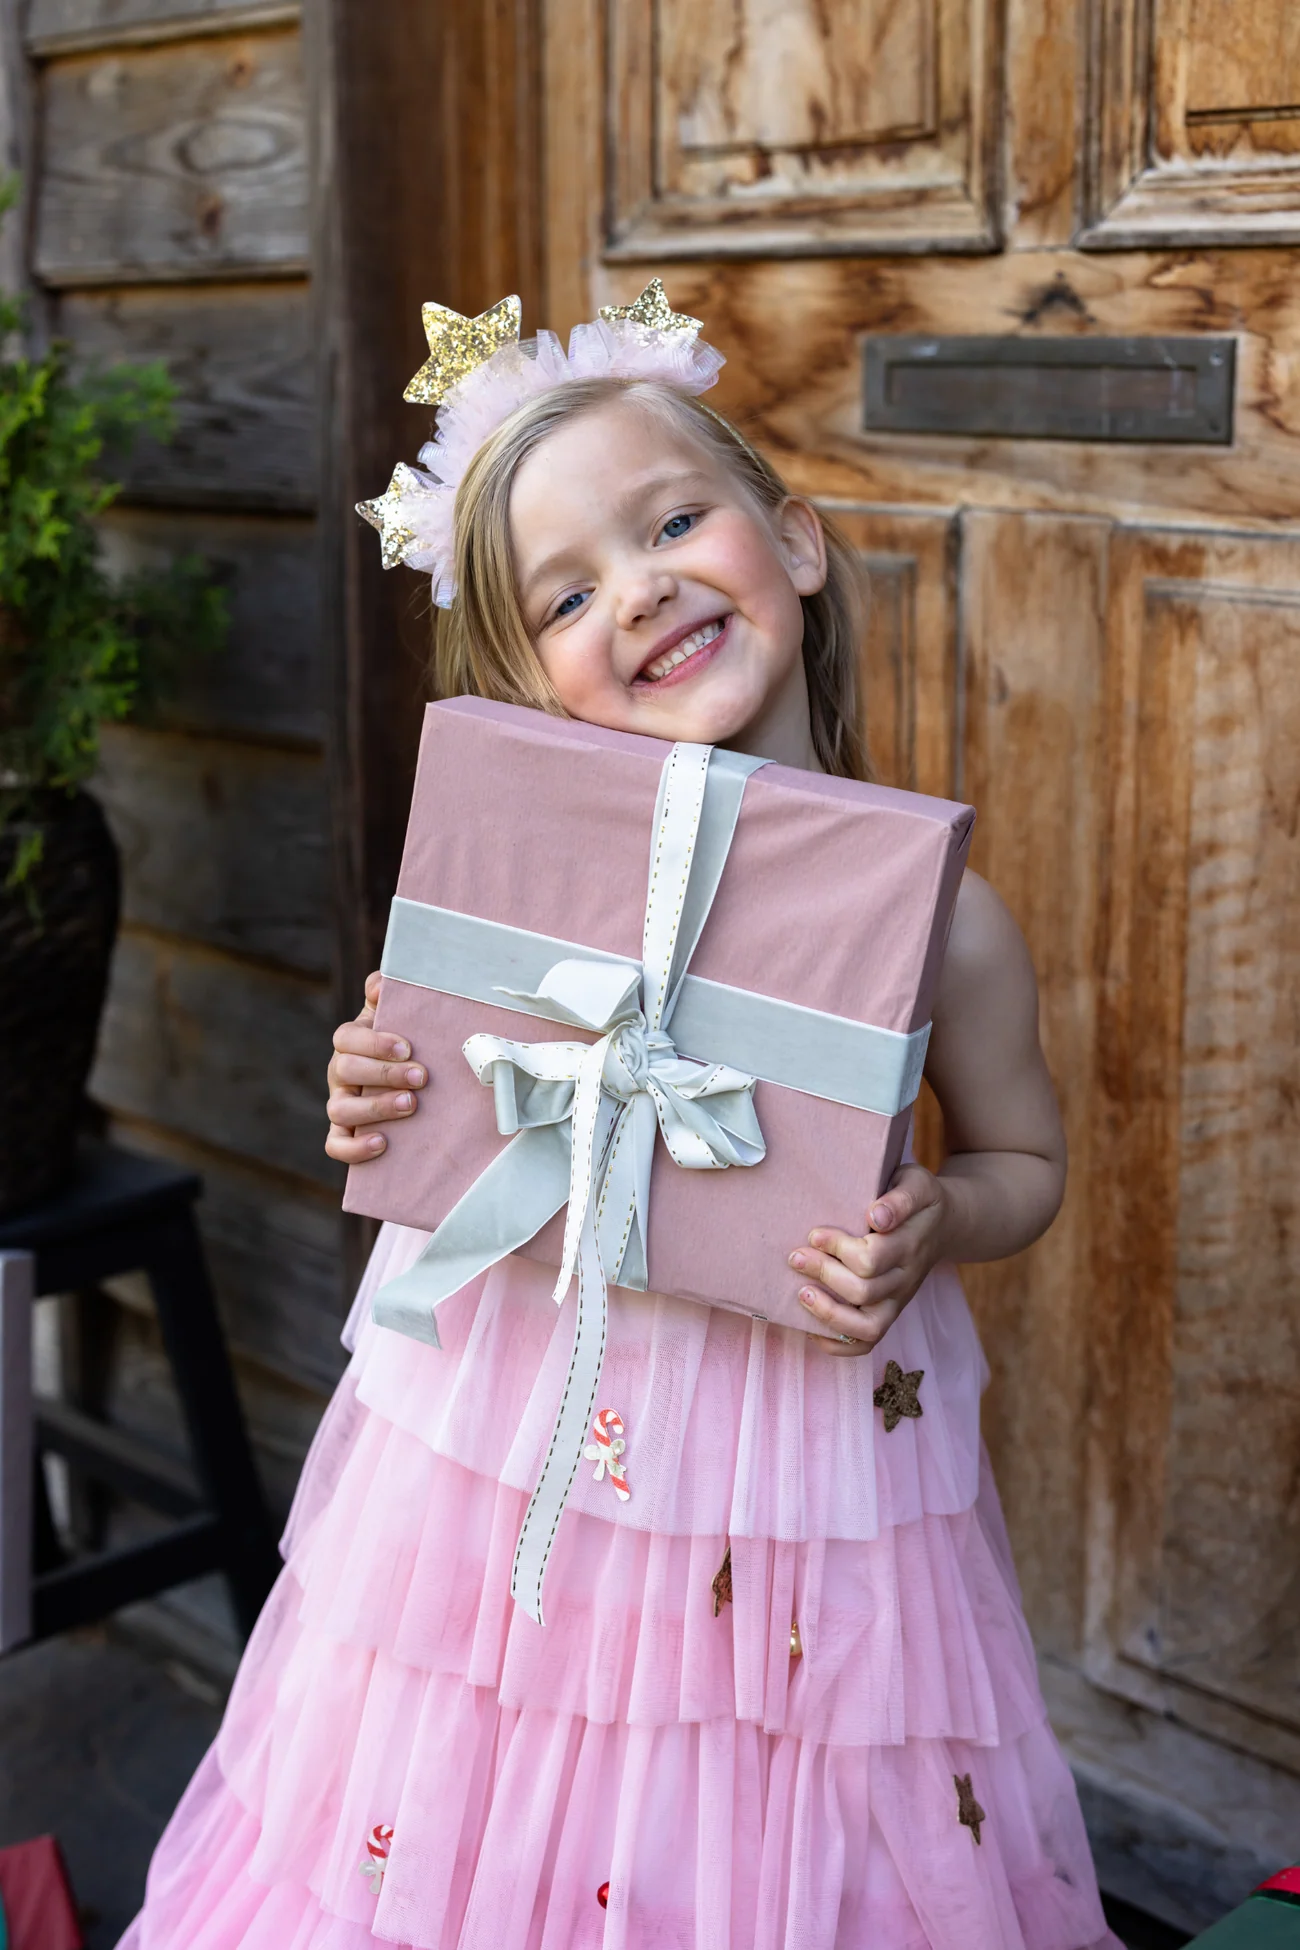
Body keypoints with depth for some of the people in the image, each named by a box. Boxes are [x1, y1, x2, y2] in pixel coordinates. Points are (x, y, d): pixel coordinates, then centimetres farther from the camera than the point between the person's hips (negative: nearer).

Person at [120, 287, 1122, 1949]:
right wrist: (377, 1114, -16)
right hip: (513, 1418, 1)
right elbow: (460, 1117, 5)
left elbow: (1023, 1158, 4)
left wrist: (932, 1225, -16)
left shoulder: (933, 910, -12)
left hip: (803, 1448, 0)